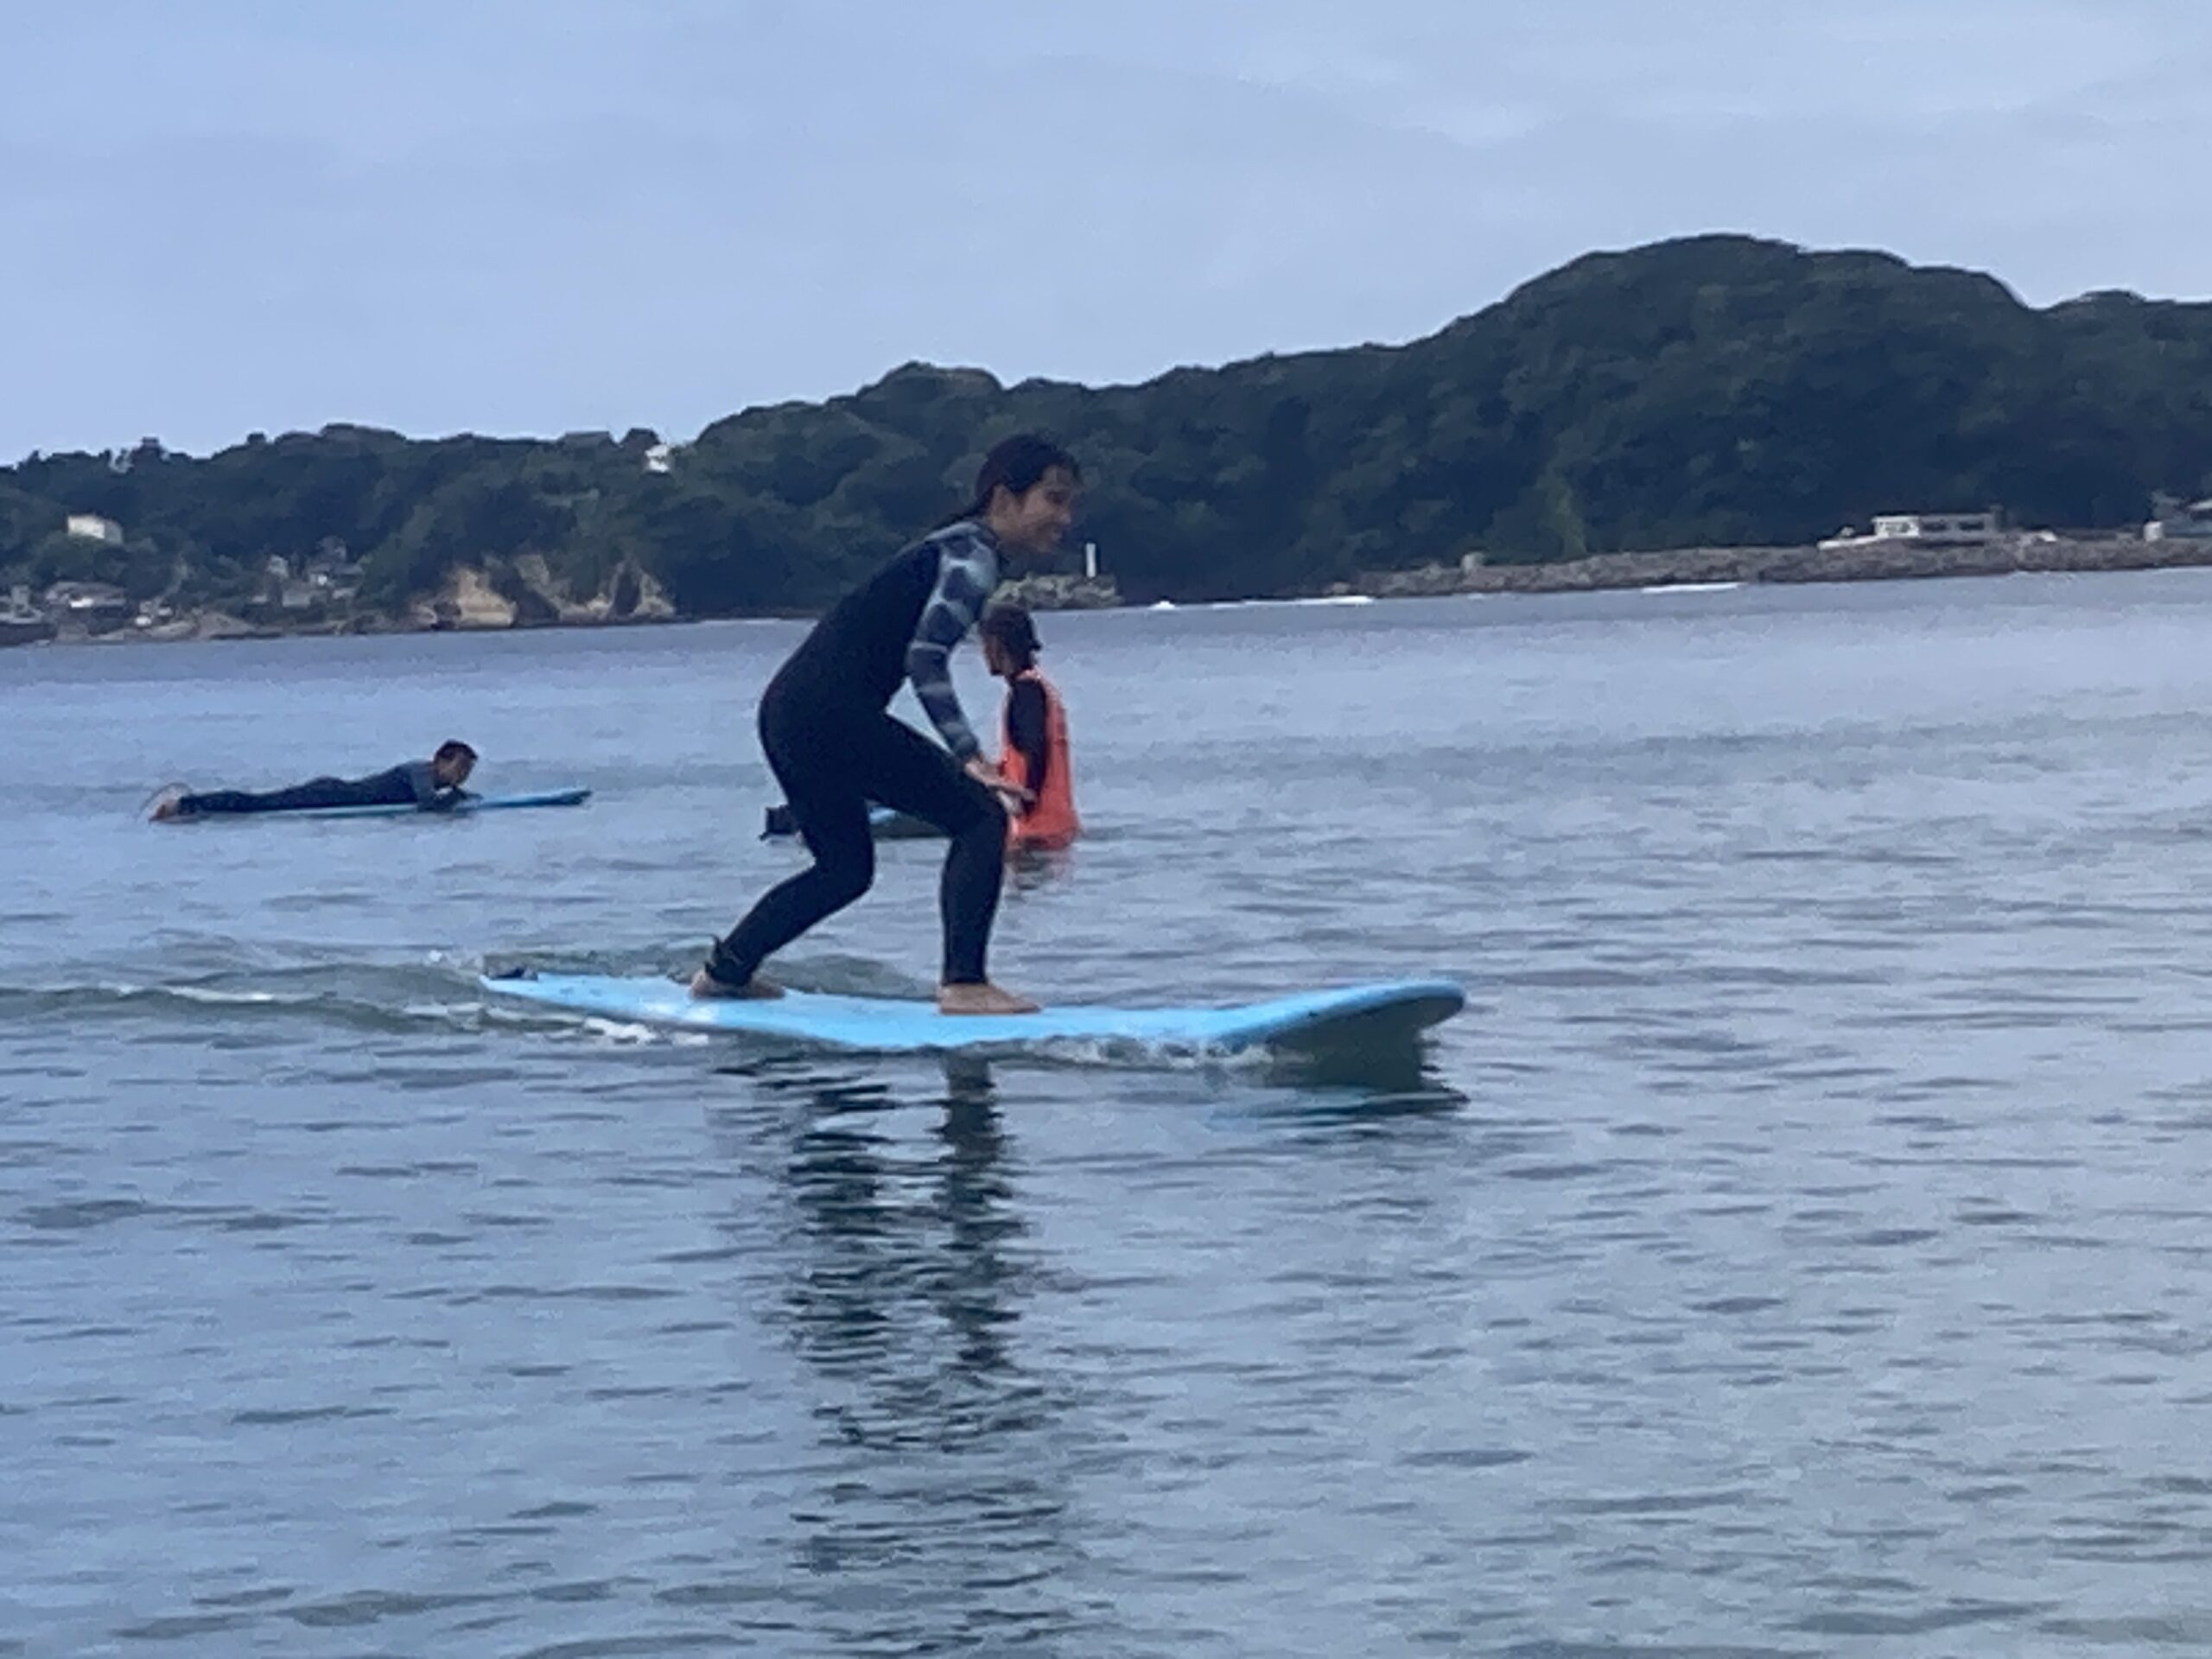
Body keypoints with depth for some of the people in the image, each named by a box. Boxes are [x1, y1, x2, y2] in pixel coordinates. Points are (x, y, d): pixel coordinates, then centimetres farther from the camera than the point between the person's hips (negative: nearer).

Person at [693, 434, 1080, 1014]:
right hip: (831, 711, -10)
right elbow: (926, 657, -19)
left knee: (847, 867, 24)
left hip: (787, 710, 10)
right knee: (980, 816, -8)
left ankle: (724, 970, 31)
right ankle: (964, 983, -12)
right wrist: (970, 758, -23)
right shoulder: (973, 556, -8)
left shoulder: (951, 548, 22)